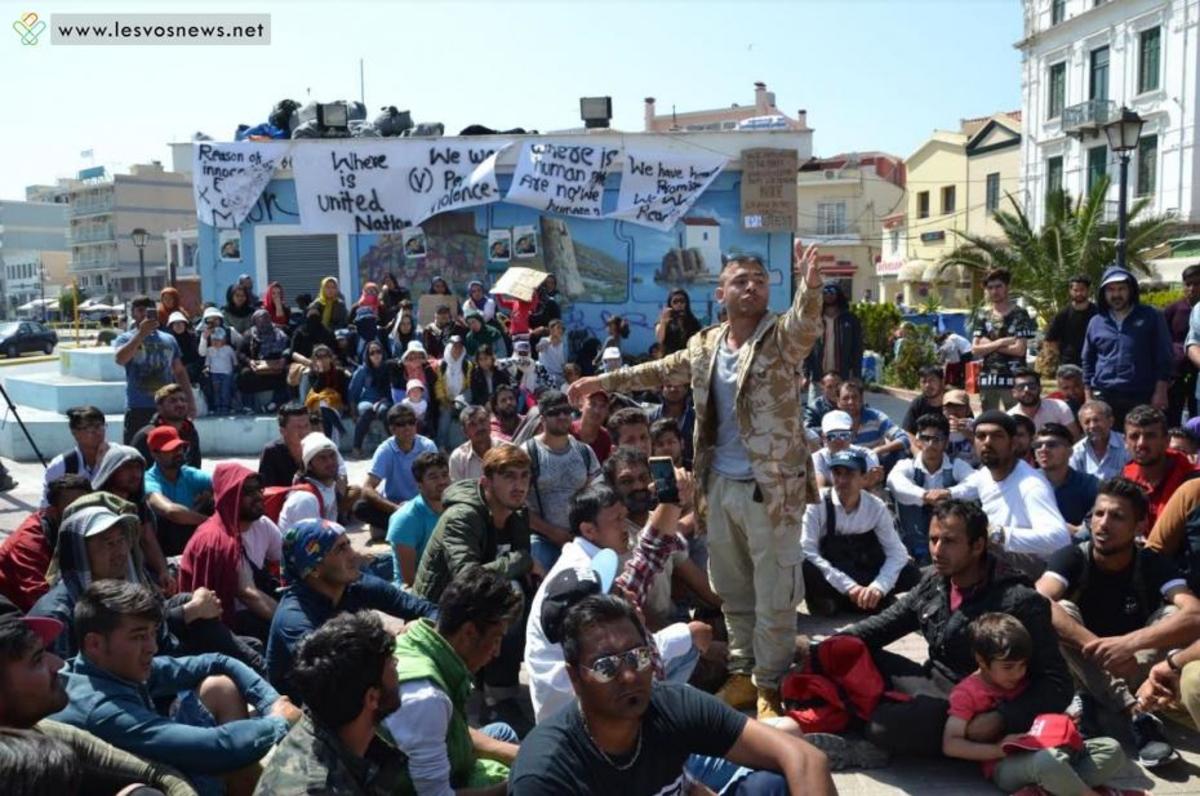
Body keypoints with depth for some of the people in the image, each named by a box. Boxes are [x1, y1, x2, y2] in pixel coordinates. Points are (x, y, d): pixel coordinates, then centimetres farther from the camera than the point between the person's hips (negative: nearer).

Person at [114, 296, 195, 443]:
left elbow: (180, 371, 16)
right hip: (138, 408, -4)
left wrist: (190, 400, 11)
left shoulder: (169, 339, 13)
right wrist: (141, 334, -24)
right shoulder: (126, 338, 1)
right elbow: (120, 359, -21)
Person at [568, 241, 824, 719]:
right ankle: (744, 673, 33)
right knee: (731, 590, 16)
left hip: (770, 487, -5)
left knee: (774, 595, 4)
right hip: (720, 485, 5)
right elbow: (660, 371, 22)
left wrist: (810, 288, -51)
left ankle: (769, 685, 21)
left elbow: (806, 324, -31)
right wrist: (603, 381, 24)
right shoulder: (705, 345, 8)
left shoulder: (782, 337, -8)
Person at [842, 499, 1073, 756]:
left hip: (975, 711, -6)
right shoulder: (933, 583, 1)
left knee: (884, 727, -27)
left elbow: (1057, 684, -18)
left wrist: (1001, 720, -32)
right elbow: (885, 624, 8)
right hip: (932, 684, 7)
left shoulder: (1019, 602, -20)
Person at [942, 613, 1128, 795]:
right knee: (1046, 760, -41)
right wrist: (998, 750, -19)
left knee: (1112, 749, -9)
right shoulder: (967, 692, -4)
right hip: (1007, 766, -8)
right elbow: (950, 745, -12)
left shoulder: (1021, 681, 18)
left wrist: (1063, 720, 5)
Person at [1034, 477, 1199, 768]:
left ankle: (1090, 699, -24)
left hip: (1136, 670, 1)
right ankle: (1137, 715, -34)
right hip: (1086, 670, 0)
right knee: (1061, 612, -29)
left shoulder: (1154, 564, -14)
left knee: (1171, 614, -23)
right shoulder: (1072, 558, -16)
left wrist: (1130, 643, -47)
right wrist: (1099, 648, -46)